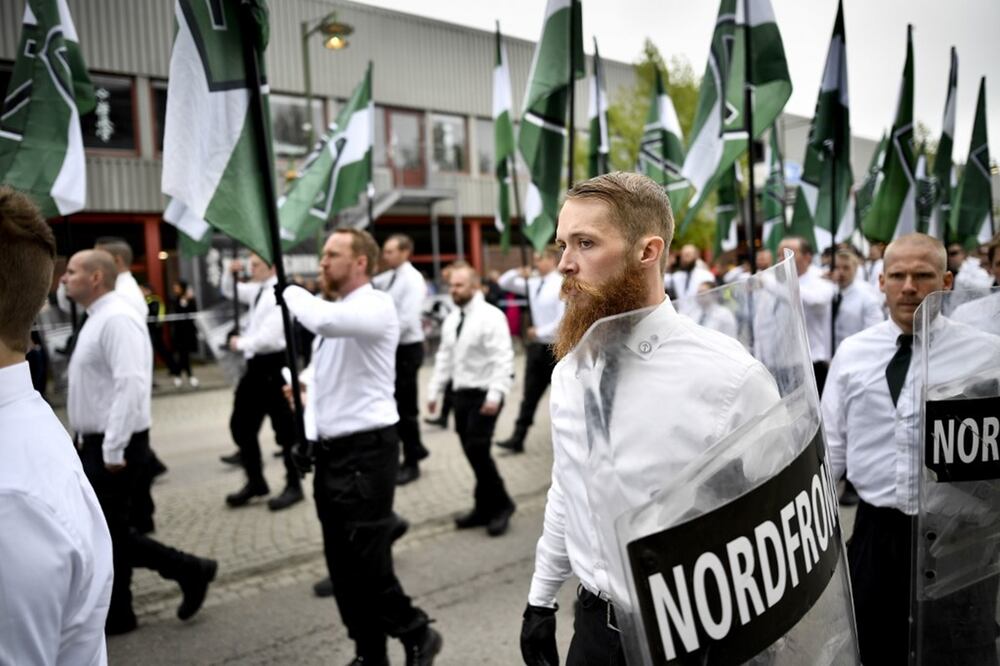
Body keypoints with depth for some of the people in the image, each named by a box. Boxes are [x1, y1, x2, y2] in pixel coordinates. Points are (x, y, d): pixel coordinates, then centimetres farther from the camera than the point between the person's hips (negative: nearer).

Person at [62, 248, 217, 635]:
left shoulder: (116, 319, -18)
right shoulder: (97, 319, 14)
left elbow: (130, 385, -27)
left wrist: (113, 450, -26)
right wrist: (93, 445, 17)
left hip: (112, 447, -10)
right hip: (95, 444, 10)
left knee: (111, 534, -1)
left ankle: (190, 571, 12)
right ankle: (115, 614, 25)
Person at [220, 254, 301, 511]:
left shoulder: (279, 294, -17)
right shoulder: (258, 290, 9)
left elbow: (268, 338, -23)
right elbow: (229, 291, 27)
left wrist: (240, 343, -8)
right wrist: (231, 272, 7)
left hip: (273, 366, -9)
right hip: (256, 365, 9)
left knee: (284, 428, 3)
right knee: (241, 425, 15)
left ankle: (293, 486, 18)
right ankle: (255, 482, 29)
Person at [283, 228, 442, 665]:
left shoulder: (376, 306, -12)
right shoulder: (334, 314, 16)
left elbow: (323, 319, -32)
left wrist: (287, 289, -13)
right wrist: (308, 434, 7)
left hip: (367, 449, -9)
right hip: (331, 450, 9)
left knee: (367, 563, -6)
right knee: (341, 563, 13)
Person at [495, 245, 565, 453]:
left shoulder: (561, 285, -14)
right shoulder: (534, 283, 7)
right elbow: (503, 283, 14)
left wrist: (539, 332, -14)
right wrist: (518, 273, -5)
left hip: (555, 347, -7)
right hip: (537, 345, 7)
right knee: (530, 394, 8)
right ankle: (517, 438, 11)